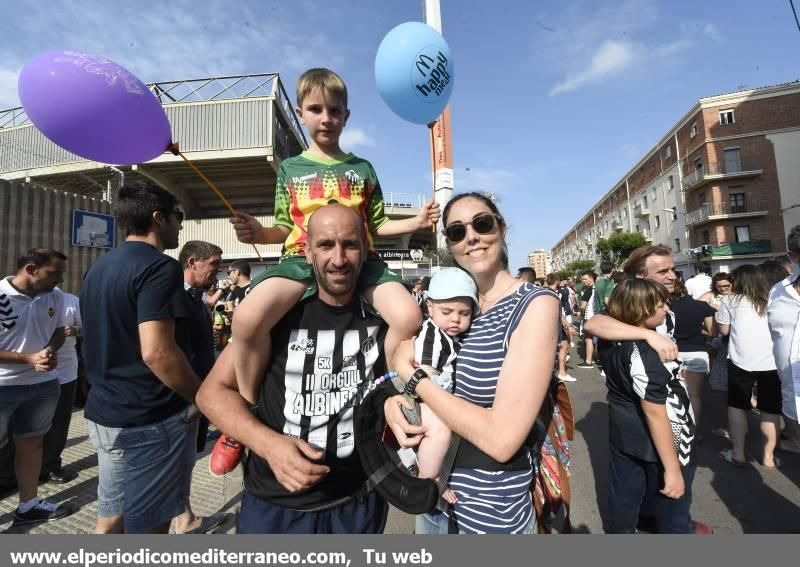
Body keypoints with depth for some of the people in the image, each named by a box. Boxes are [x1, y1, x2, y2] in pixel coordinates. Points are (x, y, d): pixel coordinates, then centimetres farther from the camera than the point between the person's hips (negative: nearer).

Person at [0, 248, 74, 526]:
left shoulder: (55, 297, -2)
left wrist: (50, 352, -9)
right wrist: (30, 359, -21)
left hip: (44, 384, 5)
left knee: (32, 442, 16)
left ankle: (28, 505, 30)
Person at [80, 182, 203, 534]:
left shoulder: (98, 268, 11)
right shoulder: (160, 267, -19)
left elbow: (107, 341, 19)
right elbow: (156, 352, -28)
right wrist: (201, 397, -15)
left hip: (104, 411, 9)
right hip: (151, 419, -9)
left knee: (110, 518, 20)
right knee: (148, 526, 7)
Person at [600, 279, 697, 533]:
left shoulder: (611, 341, -5)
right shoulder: (645, 354, -28)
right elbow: (655, 412, -28)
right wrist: (672, 468, -22)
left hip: (624, 435, 7)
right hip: (655, 443, -7)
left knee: (623, 499, 22)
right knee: (672, 516, 16)